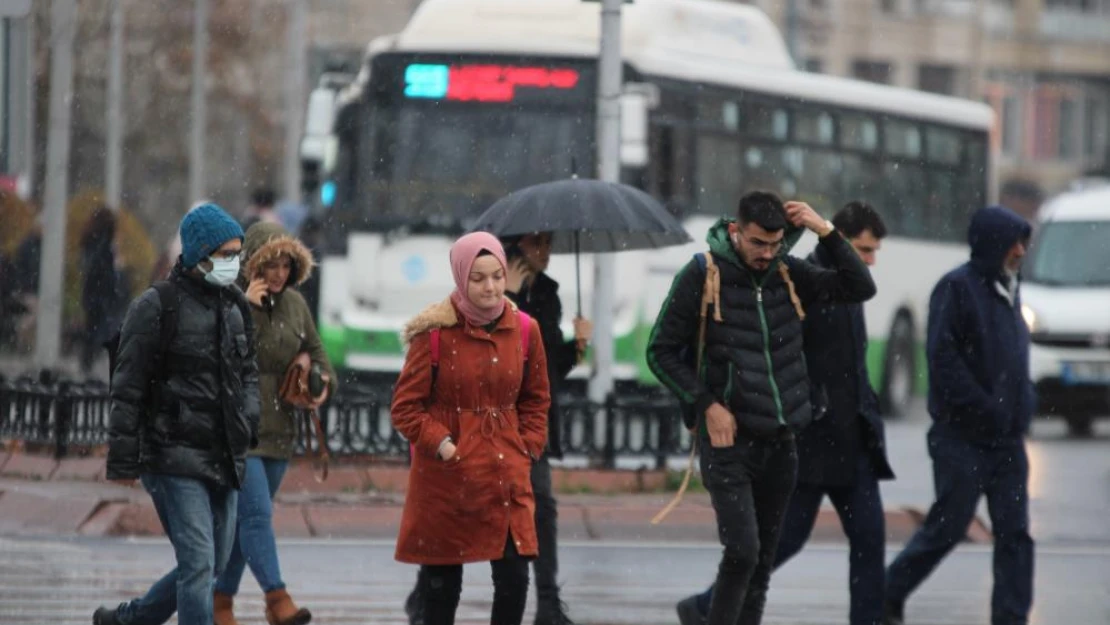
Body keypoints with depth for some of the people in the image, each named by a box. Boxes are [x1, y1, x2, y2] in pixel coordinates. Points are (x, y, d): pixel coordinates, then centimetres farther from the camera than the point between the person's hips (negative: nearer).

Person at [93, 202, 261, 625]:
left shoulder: (235, 306, 12)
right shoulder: (156, 307, -9)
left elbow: (248, 372, 24)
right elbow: (128, 390, -9)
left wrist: (248, 421, 7)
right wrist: (123, 460, -11)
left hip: (225, 460, 7)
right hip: (175, 459, -7)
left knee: (211, 567, 11)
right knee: (198, 563, -14)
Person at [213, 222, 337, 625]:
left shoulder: (294, 304, 11)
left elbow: (314, 351, 22)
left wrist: (323, 384, 2)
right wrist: (246, 308, -25)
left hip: (278, 432, 7)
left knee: (246, 517, 11)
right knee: (256, 513, -16)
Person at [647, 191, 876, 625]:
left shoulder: (789, 275, 6)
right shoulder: (702, 276, -6)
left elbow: (861, 288, 1)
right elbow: (661, 352, -3)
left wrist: (826, 231, -9)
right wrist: (707, 405, -11)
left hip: (779, 441, 5)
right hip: (729, 440, -5)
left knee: (763, 558, 8)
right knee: (743, 552, -16)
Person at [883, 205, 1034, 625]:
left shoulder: (1008, 291, 15)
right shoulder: (957, 288, -10)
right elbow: (943, 356, -18)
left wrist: (1022, 408, 9)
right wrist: (985, 409, -19)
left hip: (1007, 439, 7)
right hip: (962, 436, -7)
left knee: (1014, 532, 1)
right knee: (947, 527, -2)